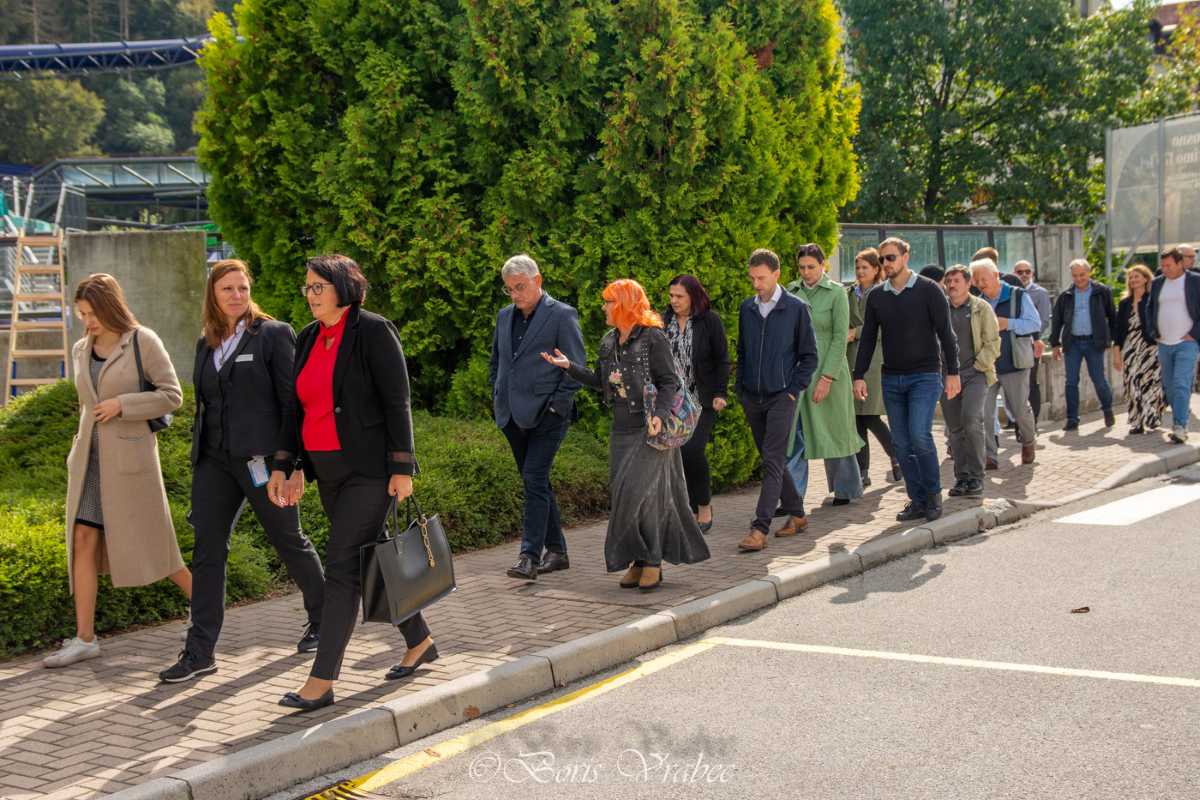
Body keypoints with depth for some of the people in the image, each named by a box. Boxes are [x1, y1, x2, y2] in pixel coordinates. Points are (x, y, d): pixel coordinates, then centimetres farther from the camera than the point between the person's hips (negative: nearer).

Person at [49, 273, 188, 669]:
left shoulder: (143, 341, -8)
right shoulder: (81, 351, 10)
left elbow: (172, 396, -9)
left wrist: (122, 405, -17)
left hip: (130, 456, -5)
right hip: (89, 458, 6)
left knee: (147, 543, 2)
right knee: (83, 541, -3)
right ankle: (84, 638, 0)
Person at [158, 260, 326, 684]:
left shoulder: (274, 334, -4)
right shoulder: (206, 344, 13)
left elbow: (292, 399, -7)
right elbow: (205, 404, 18)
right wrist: (199, 455, 16)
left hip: (260, 457, -5)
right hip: (214, 460, 5)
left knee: (288, 541, 9)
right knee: (207, 549, -1)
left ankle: (322, 617, 31)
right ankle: (200, 652, 1)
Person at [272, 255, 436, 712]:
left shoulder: (373, 332, -10)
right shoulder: (309, 338, 11)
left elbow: (397, 403, -12)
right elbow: (299, 408, 15)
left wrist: (402, 469, -15)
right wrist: (283, 466, 9)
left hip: (368, 469, -8)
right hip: (328, 471, 8)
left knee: (342, 564, -10)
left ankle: (322, 681, -8)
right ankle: (419, 642, 34)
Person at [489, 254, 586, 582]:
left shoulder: (562, 315, -6)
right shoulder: (505, 315, 14)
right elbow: (495, 361, 24)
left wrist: (557, 405, -13)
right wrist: (497, 399, 12)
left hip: (546, 416, -7)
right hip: (514, 416, 7)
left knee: (535, 481, -14)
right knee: (536, 482, 12)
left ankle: (530, 556, -15)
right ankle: (556, 551, 21)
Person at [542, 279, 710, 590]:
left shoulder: (653, 338, -9)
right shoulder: (609, 341, 12)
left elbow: (669, 382, -10)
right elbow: (599, 381, 17)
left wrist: (660, 414, -24)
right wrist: (569, 366, 7)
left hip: (651, 428, -7)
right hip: (622, 429, 7)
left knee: (640, 491, -12)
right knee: (622, 494, 5)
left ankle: (653, 561, 0)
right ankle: (638, 560, 14)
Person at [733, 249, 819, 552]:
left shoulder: (796, 308, -5)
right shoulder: (746, 308, 8)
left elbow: (809, 355, 0)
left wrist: (794, 389, -7)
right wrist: (739, 387, 10)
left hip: (781, 396, -5)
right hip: (752, 398, 5)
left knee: (773, 462, -11)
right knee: (770, 459, 12)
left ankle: (760, 529, -15)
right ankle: (796, 513, 26)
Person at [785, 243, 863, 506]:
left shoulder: (836, 293, -5)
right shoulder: (792, 292, 6)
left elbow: (840, 338, -9)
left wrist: (827, 377, -15)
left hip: (828, 369, -3)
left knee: (834, 430, 7)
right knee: (793, 432, -3)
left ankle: (846, 488, 25)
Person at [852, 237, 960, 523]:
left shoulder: (929, 290, -4)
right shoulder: (876, 297, 9)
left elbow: (945, 333, -5)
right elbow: (868, 339, 11)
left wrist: (953, 373, -10)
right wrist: (859, 376, 4)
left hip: (924, 376, -5)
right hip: (892, 379, 5)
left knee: (919, 435, -17)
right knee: (902, 444, 4)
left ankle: (933, 494, 0)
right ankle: (917, 501, 12)